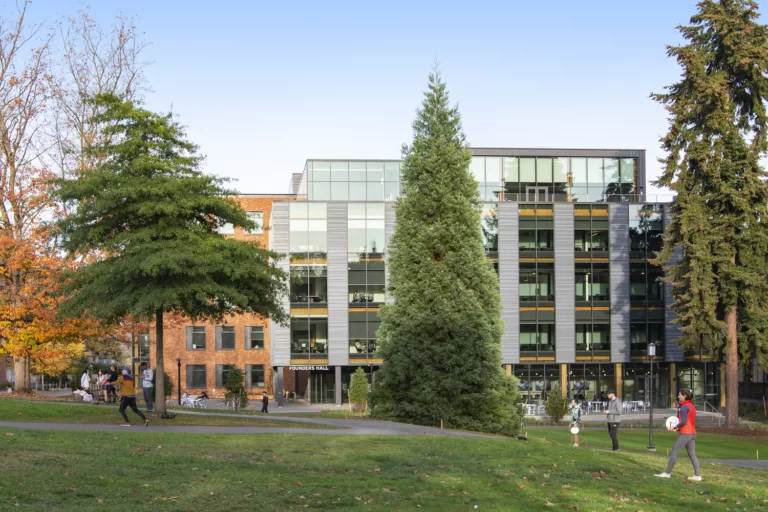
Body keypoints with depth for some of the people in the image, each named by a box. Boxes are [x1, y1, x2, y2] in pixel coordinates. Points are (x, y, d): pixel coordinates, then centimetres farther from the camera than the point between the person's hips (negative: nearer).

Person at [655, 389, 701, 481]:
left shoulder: (684, 407, -11)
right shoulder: (691, 406, 16)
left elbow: (684, 422, -19)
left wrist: (674, 427, -8)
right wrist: (678, 427, 11)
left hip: (685, 433, -9)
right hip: (692, 433, 9)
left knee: (674, 452, -4)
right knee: (692, 455, 8)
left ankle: (667, 473, -4)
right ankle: (697, 475, 3)